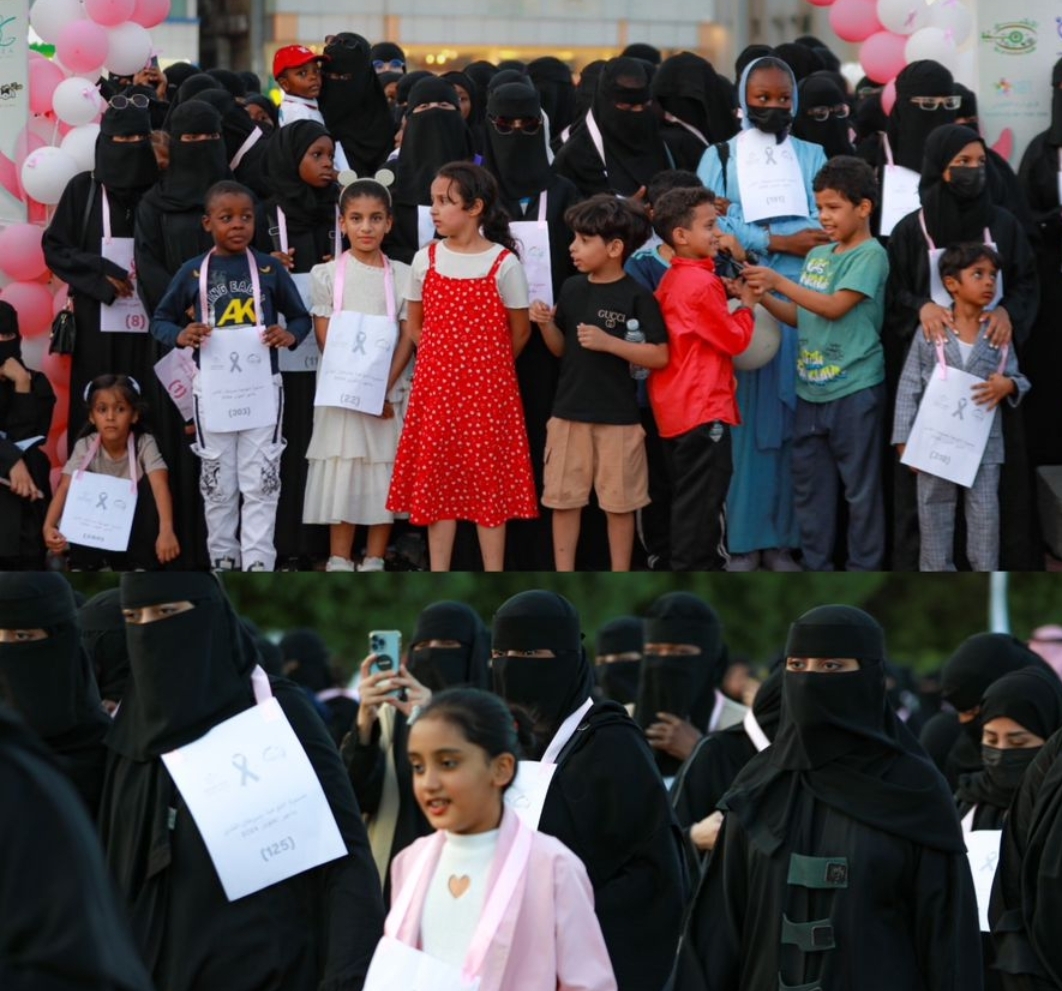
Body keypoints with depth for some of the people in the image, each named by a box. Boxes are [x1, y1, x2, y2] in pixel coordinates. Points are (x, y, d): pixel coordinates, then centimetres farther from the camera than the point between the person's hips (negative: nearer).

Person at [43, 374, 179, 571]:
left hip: (135, 530, -1)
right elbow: (65, 488, -25)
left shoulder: (144, 444, -19)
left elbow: (160, 486, -32)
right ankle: (82, 564, -10)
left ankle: (142, 564, -15)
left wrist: (166, 531, -48)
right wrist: (48, 527, -43)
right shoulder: (85, 447, -15)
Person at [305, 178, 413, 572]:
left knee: (385, 475, 2)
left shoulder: (402, 276, 4)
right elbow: (326, 341, -2)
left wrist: (384, 388, -12)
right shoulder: (327, 274, 1)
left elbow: (407, 339, 1)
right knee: (340, 476, -3)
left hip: (389, 391, 1)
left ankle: (374, 563, 8)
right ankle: (339, 564, 3)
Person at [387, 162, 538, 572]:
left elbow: (519, 331, 2)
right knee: (437, 482, 6)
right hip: (436, 386, 3)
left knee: (489, 481, 1)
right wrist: (445, 361, 6)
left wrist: (487, 368, 7)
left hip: (487, 389, -3)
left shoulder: (504, 264, -7)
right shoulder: (426, 260, 3)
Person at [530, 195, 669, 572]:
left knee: (619, 503, 6)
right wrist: (546, 324, -5)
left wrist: (608, 342, -20)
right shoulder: (572, 289, 6)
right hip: (569, 412, 5)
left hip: (617, 417, -5)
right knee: (562, 499, 7)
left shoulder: (637, 296, -10)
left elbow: (660, 356, -13)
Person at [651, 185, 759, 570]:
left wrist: (726, 296, 7)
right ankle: (696, 570, -5)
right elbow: (735, 339, -11)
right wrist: (746, 306, 5)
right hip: (703, 408, -10)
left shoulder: (671, 281, 11)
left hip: (675, 408, 10)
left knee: (687, 493, 15)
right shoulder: (702, 283, -16)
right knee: (705, 497, -5)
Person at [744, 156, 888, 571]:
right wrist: (761, 296, 1)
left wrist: (778, 282, -15)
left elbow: (835, 306, -17)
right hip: (811, 388, 8)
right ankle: (816, 571, 19)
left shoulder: (870, 255, -8)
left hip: (854, 391, -7)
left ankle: (864, 574, 6)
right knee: (809, 484, 10)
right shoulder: (817, 256, 13)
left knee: (860, 486, 0)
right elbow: (801, 317, 16)